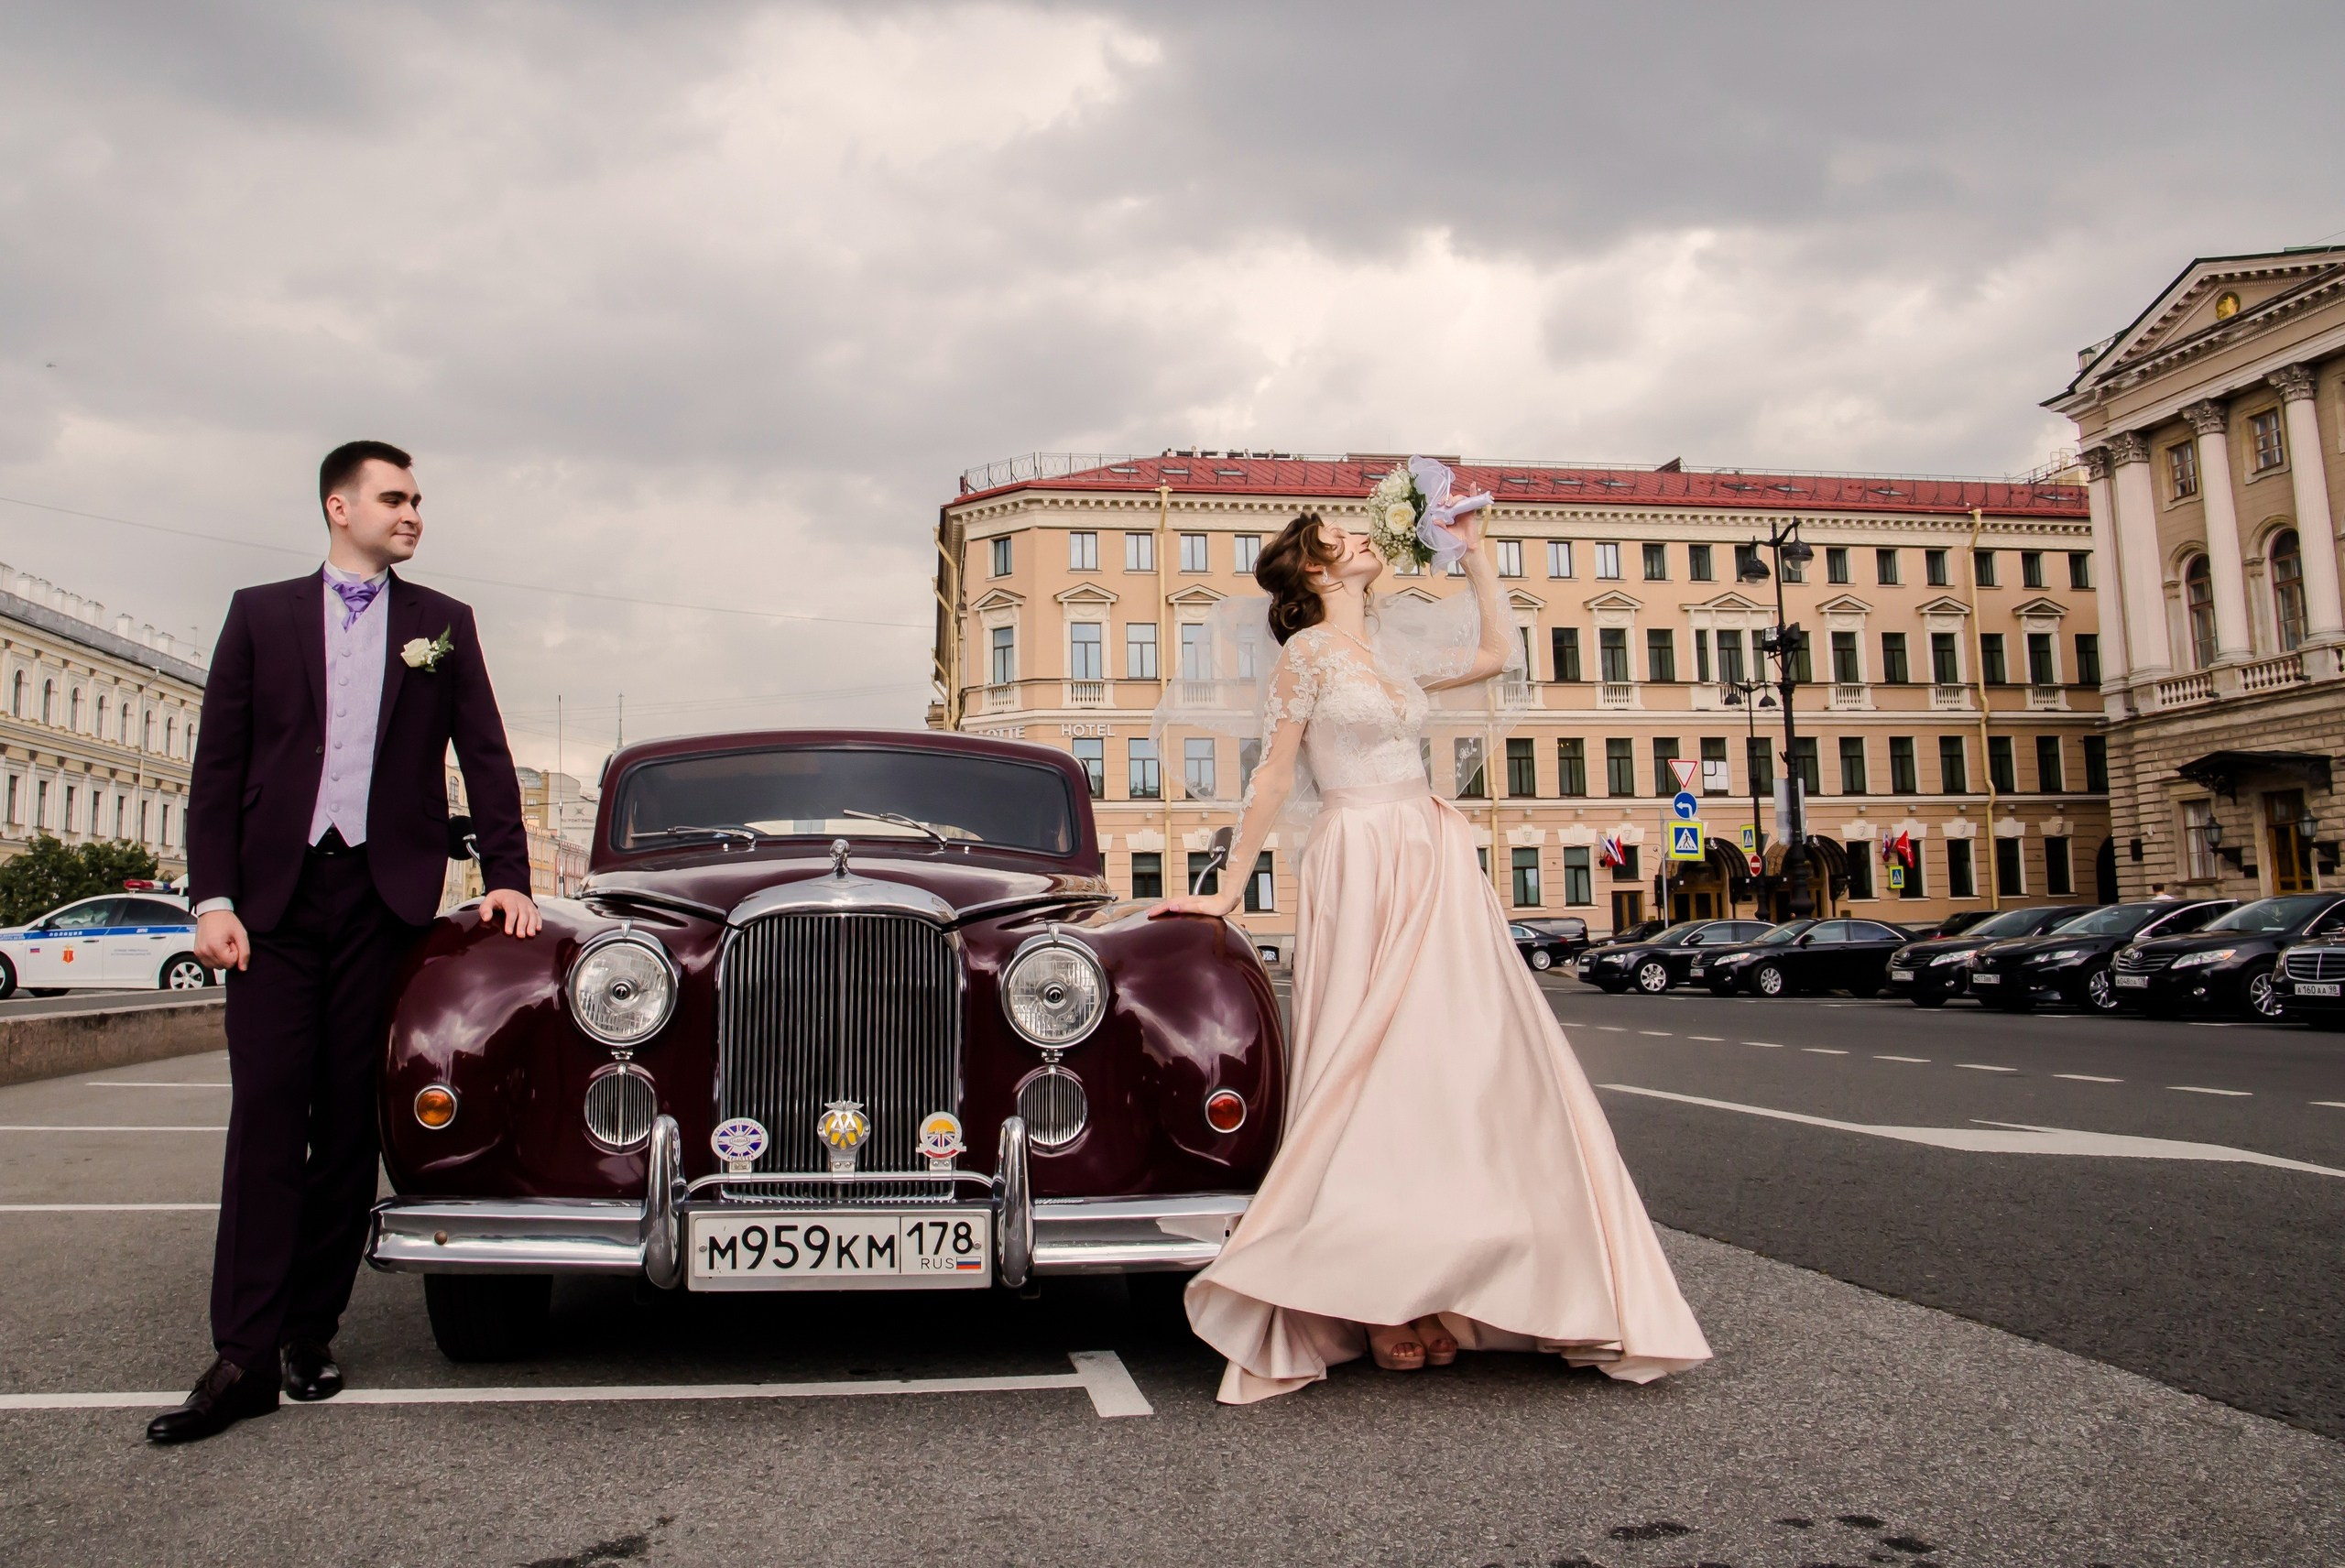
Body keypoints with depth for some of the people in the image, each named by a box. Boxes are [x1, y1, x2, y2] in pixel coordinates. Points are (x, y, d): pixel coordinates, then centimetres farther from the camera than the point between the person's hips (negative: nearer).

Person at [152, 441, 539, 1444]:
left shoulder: (443, 624, 13)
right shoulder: (260, 613, 11)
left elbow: (484, 756, 9)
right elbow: (219, 765, 6)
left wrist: (507, 874, -2)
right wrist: (213, 896, -4)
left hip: (387, 897, 1)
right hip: (276, 897, 0)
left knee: (348, 1121, 3)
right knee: (266, 1114, -5)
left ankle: (313, 1332, 12)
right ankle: (245, 1357, -2)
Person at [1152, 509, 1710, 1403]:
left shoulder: (1390, 648, 16)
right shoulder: (1308, 652, -3)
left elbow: (1495, 652, 26)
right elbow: (1273, 777, -4)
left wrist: (1473, 554, 24)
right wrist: (1227, 887, -5)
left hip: (1434, 865, 7)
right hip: (1361, 869, -7)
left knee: (1470, 1063, 3)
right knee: (1373, 1072, -6)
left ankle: (1433, 1293, 10)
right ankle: (1378, 1305, 2)